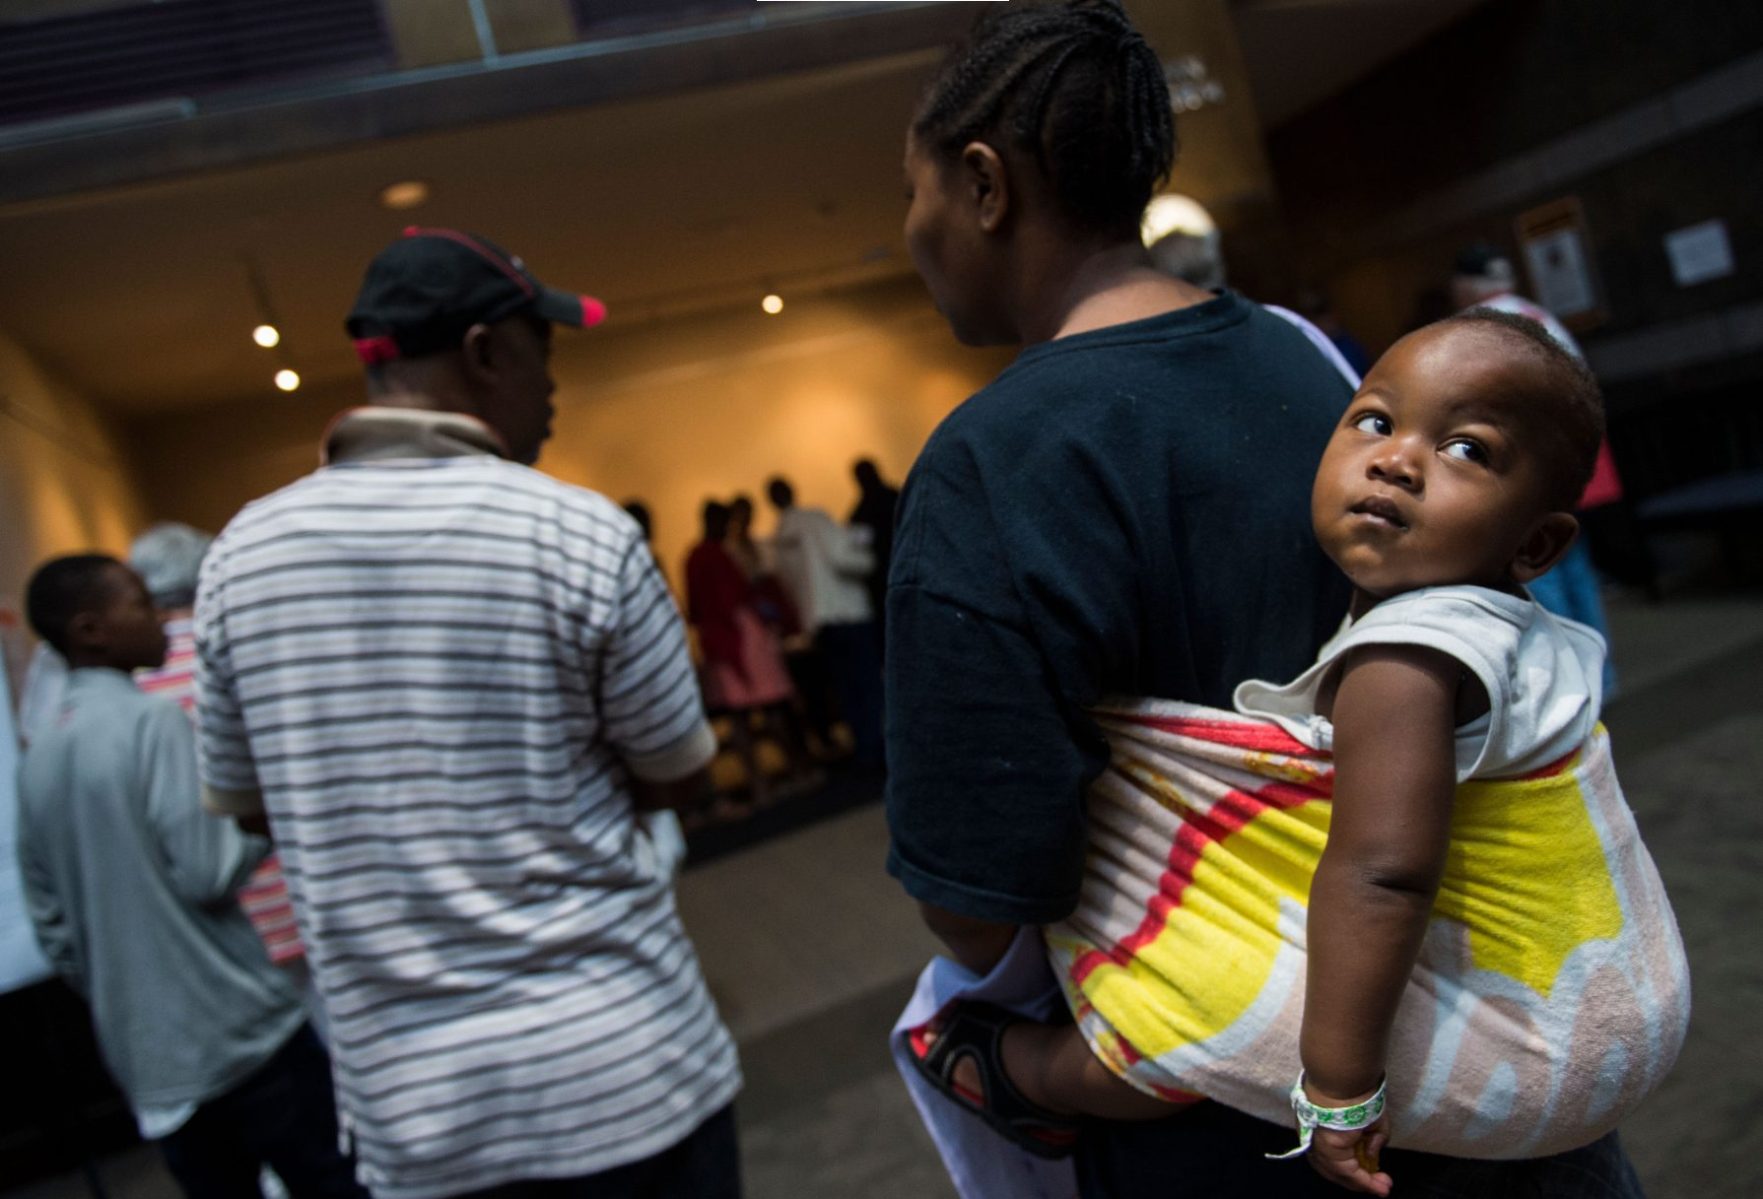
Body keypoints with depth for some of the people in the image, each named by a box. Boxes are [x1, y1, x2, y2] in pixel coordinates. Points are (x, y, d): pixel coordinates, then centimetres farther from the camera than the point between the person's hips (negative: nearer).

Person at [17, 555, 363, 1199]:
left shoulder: (37, 759, 9)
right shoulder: (152, 722, -13)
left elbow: (50, 923, 13)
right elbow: (208, 872, -17)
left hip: (143, 1055, 7)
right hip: (237, 1030, -7)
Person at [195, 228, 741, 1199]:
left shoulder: (241, 556, -3)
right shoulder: (581, 533, -14)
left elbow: (247, 805, 10)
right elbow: (682, 778, -3)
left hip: (411, 1103, 4)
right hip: (622, 1068, -3)